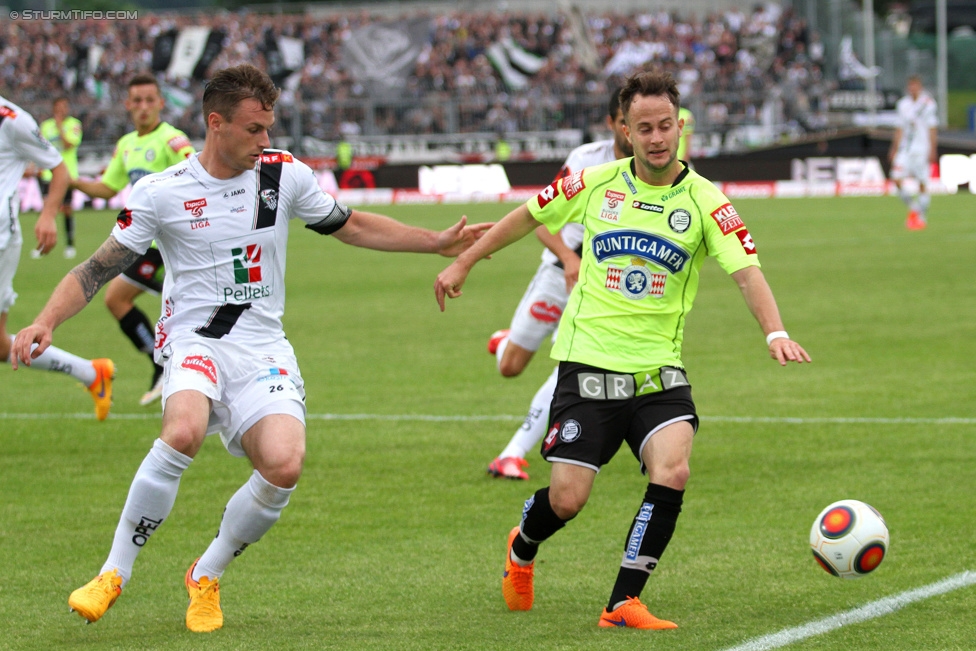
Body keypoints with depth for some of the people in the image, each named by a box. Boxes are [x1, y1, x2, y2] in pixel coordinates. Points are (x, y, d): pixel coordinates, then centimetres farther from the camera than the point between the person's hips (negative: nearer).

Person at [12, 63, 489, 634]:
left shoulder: (286, 175, 4)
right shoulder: (162, 193, -3)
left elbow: (351, 226, 21)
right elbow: (97, 271, 1)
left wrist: (439, 243, 20)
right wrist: (46, 322, -15)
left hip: (263, 349, 3)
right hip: (194, 341, -3)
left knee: (284, 465, -24)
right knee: (184, 433, -35)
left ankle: (206, 577, 3)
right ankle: (114, 574, -18)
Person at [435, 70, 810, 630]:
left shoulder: (704, 201, -5)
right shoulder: (596, 184, 0)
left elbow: (746, 271, -16)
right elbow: (528, 217, 15)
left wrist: (775, 332, -33)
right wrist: (464, 263, 20)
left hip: (660, 370, 0)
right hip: (589, 363, 0)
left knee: (672, 471, -24)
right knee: (567, 499, -3)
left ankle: (624, 602, -11)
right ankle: (522, 551, 34)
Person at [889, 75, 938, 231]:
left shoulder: (928, 104, -5)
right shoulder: (903, 104, 10)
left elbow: (933, 130, -5)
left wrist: (933, 150, -10)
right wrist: (895, 148, 12)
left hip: (922, 148, -4)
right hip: (905, 147, 4)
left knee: (922, 183, -2)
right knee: (897, 178, -9)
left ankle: (922, 217, 7)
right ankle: (912, 208, 10)